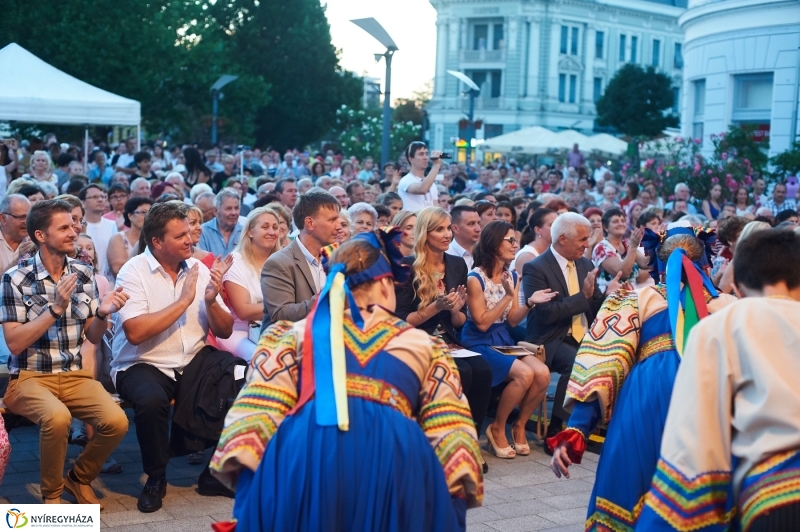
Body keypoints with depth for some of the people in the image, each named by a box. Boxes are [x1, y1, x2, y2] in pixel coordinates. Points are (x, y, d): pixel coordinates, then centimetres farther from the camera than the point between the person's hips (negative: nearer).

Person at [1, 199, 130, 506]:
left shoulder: (83, 274, 5)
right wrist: (55, 308, -21)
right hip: (30, 377, -4)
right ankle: (52, 493, -7)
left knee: (116, 422, -22)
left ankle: (79, 478, 8)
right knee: (57, 418, -35)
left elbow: (93, 337, 8)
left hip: (75, 376, 4)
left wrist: (102, 313, -13)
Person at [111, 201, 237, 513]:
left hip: (193, 361, 5)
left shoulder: (198, 269, 4)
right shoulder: (134, 272, -9)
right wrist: (183, 300, -19)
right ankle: (156, 478, -7)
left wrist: (211, 300, -14)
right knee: (152, 400, -35)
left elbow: (225, 331, 6)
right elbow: (135, 333, -24)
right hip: (143, 364, -4)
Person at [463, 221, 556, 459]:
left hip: (504, 340, 7)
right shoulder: (475, 278, -12)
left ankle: (519, 426, 3)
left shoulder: (511, 276, 9)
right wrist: (508, 296, -18)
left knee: (543, 374, -19)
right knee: (524, 374, -28)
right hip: (479, 344, -7)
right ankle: (497, 428, -7)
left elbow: (512, 321, 10)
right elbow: (482, 323, -14)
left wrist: (530, 303, -7)